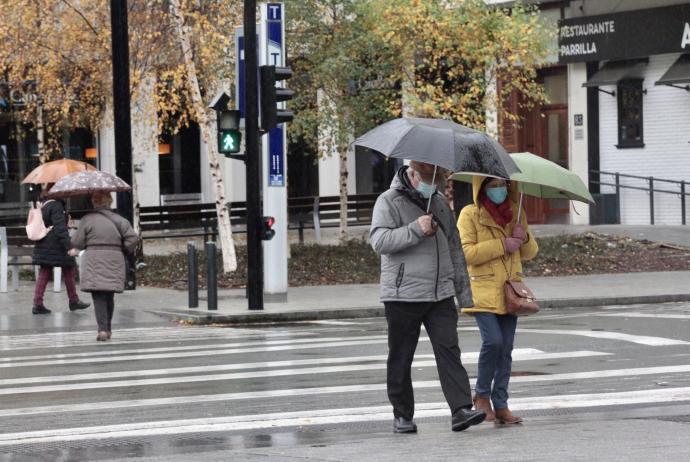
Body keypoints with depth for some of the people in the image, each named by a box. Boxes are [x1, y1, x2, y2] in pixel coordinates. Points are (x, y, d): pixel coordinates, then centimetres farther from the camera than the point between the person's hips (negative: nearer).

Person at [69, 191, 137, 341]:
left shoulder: (87, 219, -5)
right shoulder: (119, 220, 4)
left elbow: (77, 242, -3)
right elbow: (132, 238, -1)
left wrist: (74, 249, 19)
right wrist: (123, 250, 16)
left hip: (94, 261, -3)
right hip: (114, 261, 3)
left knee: (98, 296, -5)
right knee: (109, 295, 16)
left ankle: (102, 329, -19)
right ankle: (108, 329, 23)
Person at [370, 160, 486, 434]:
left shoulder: (440, 202, 15)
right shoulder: (389, 202, -3)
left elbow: (454, 248, 21)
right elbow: (379, 240, -18)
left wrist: (463, 291, 18)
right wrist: (416, 230, -26)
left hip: (441, 296, 4)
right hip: (403, 296, -4)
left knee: (449, 350, -7)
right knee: (401, 357, 3)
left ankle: (461, 410, -14)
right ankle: (402, 415, 13)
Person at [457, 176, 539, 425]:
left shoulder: (515, 213, 13)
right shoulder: (470, 215, -3)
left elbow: (531, 252, 16)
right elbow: (466, 252, -13)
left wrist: (524, 238, -6)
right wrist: (502, 245, -17)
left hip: (508, 291, 5)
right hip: (483, 290, -5)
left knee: (506, 348, 3)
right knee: (493, 341, -19)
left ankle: (501, 405, 8)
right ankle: (482, 395, 1)